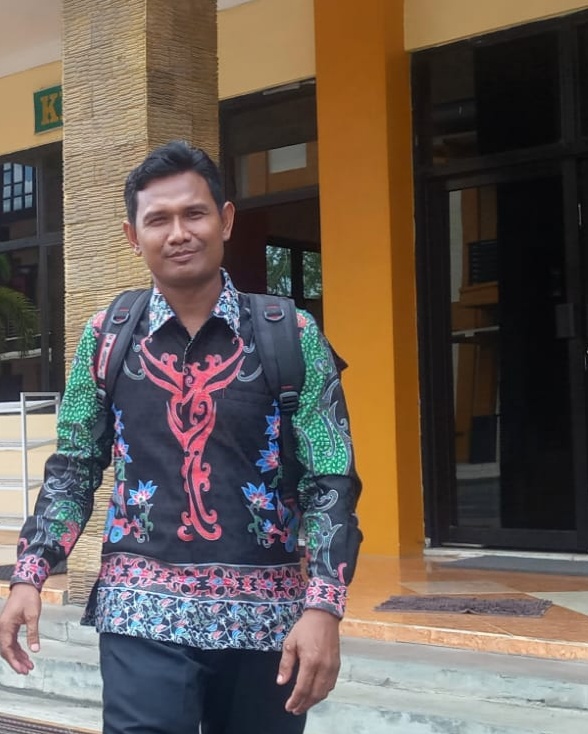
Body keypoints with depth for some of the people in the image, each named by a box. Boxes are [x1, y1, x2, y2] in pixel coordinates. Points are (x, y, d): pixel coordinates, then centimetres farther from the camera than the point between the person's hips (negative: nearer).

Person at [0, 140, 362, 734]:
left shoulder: (292, 336, -2)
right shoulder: (107, 337, 4)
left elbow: (331, 481, -5)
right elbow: (73, 469, 9)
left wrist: (323, 605, -16)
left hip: (267, 611, 0)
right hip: (143, 609, 0)